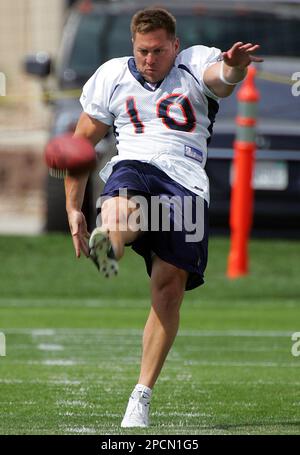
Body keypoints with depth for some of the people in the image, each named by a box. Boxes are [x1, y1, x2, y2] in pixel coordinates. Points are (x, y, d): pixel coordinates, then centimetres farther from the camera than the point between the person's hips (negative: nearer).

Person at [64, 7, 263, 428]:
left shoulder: (196, 65, 7)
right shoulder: (112, 76, 15)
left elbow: (222, 76, -19)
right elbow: (81, 144, 22)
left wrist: (235, 66, -45)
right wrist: (73, 209, 16)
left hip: (186, 183, -1)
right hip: (134, 167, 1)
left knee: (170, 288, -7)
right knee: (118, 211, -37)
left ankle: (142, 395, 2)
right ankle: (106, 251, -73)